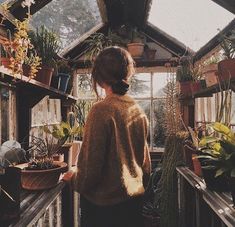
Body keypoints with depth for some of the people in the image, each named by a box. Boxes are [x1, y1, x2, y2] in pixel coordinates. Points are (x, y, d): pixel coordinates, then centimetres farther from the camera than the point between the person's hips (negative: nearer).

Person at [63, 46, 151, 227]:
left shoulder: (102, 110, -22)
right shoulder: (139, 110, -2)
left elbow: (91, 163, -19)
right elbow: (145, 159, 8)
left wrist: (74, 179, 2)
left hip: (104, 204, -6)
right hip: (135, 199, 6)